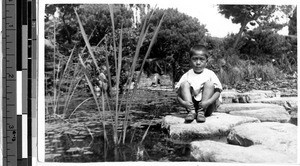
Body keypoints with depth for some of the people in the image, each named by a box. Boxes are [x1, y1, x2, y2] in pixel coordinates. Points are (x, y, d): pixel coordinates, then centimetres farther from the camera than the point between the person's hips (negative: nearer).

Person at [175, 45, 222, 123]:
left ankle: (202, 111, -27)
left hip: (208, 107, -1)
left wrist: (208, 102, -29)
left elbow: (218, 91, -10)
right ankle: (191, 111, -25)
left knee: (209, 84, -20)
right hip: (191, 104, 1)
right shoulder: (186, 76, 3)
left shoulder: (210, 74, 1)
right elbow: (178, 94, -3)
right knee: (184, 84, -14)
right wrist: (183, 102, -27)